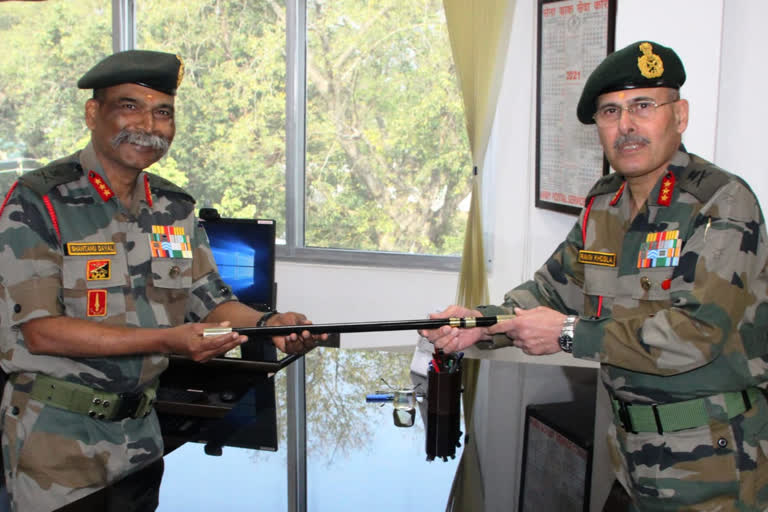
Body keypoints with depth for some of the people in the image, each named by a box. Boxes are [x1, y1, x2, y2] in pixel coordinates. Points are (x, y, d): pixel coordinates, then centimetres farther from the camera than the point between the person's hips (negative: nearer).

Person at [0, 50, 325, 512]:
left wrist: (265, 323, -16)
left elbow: (211, 301, 6)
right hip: (55, 435, -5)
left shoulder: (175, 208, 5)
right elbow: (40, 330, -21)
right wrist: (166, 341, -28)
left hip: (141, 432, 6)